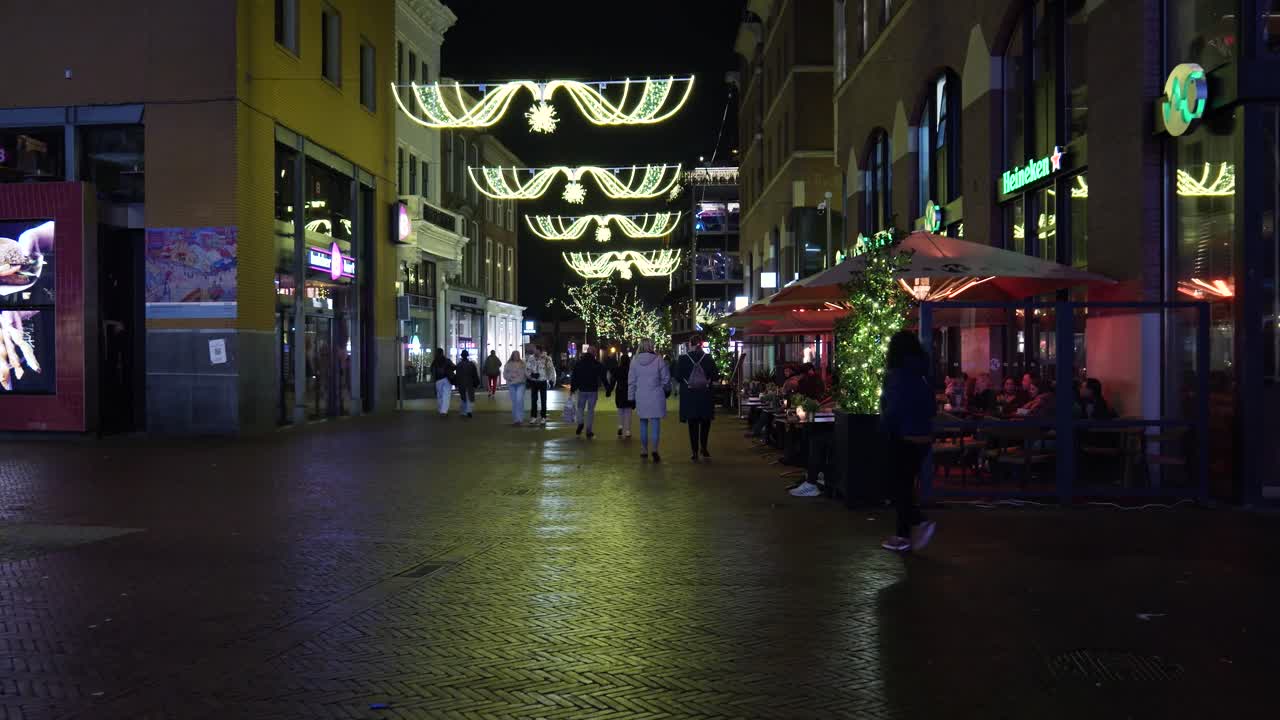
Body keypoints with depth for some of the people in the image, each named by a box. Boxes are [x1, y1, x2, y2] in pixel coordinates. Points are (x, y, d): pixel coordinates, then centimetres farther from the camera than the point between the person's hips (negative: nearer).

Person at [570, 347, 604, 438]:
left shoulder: (578, 363, 2)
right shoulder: (598, 364, -3)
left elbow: (574, 377, 3)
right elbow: (603, 377, -2)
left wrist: (572, 389, 8)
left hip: (582, 390, 1)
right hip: (593, 390, -1)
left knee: (580, 407, 19)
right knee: (591, 410, 4)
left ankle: (580, 423, -5)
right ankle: (589, 431, 5)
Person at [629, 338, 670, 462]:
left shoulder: (635, 362, 0)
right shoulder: (658, 360, -7)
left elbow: (631, 381, 5)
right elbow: (666, 379, 0)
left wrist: (631, 397, 13)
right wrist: (667, 390, 19)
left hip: (641, 397, 2)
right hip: (656, 396, -2)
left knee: (643, 424, 14)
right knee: (655, 423, -1)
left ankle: (644, 451, 18)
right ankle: (655, 449, -16)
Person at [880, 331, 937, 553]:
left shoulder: (897, 375, -15)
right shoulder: (921, 376, 9)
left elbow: (893, 408, -20)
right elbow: (930, 407, 15)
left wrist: (885, 427, -5)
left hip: (903, 438, -8)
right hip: (923, 436, 8)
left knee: (898, 486, 0)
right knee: (906, 485, 14)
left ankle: (919, 523, -16)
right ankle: (904, 535, 16)